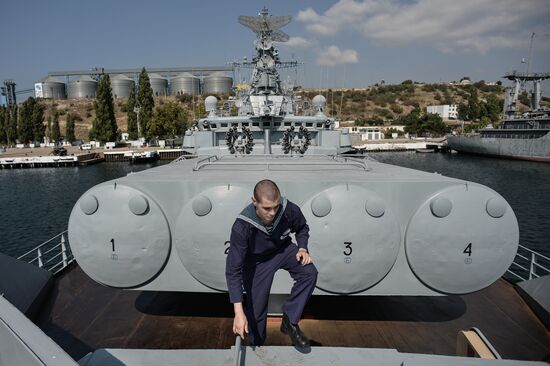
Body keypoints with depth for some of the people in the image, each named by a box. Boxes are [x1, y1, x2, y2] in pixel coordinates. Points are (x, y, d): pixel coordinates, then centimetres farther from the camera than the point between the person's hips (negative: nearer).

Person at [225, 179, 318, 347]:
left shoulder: (289, 210, -28)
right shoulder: (242, 226, -36)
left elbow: (302, 228, 0)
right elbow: (233, 270, -32)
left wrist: (302, 248, -18)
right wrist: (239, 312, -35)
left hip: (283, 249, 3)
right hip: (256, 261, -2)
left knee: (309, 272, -25)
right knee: (256, 310, 0)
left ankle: (290, 321, -7)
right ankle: (257, 346, 33)